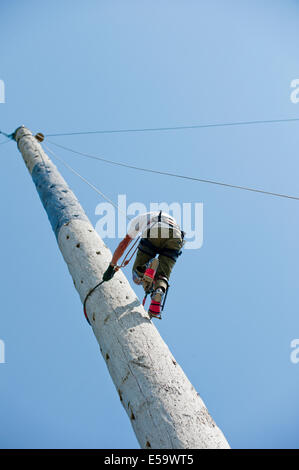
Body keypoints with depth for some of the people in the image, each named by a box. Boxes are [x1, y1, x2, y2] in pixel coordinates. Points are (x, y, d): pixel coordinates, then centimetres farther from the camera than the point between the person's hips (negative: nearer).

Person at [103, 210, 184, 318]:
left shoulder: (140, 218, 39)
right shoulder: (171, 218, 46)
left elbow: (124, 244, 36)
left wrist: (112, 266, 43)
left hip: (152, 235, -2)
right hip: (175, 237, 3)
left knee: (137, 276, 7)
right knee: (162, 276, 6)